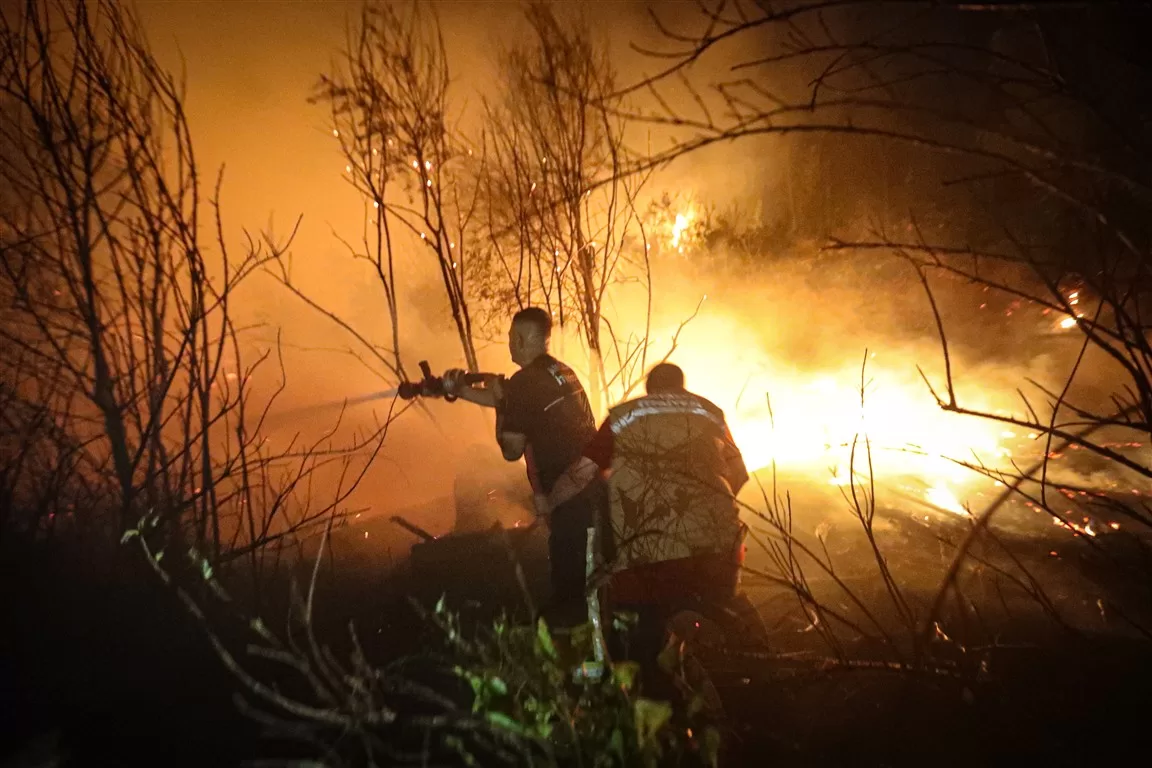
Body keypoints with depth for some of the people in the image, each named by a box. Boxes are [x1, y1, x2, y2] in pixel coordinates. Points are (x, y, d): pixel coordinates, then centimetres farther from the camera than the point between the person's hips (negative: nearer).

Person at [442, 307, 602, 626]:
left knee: (569, 585, 3)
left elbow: (511, 451, -6)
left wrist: (498, 402, 6)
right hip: (597, 481, 9)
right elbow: (516, 403, 25)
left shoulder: (523, 382, -13)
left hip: (570, 494, -9)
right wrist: (457, 390, 27)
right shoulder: (560, 370, 12)